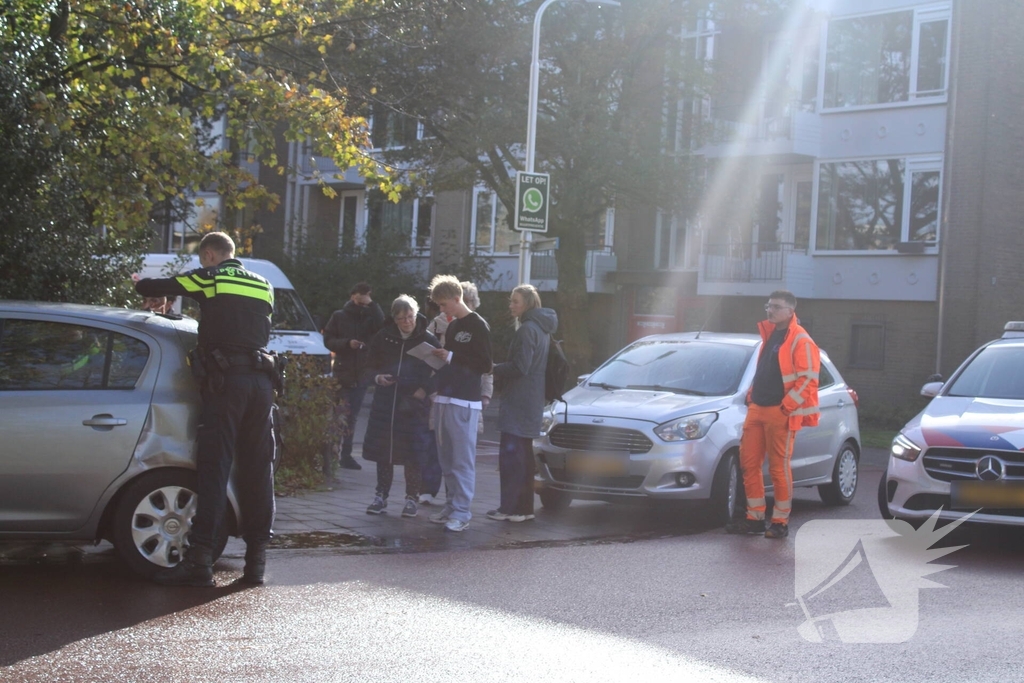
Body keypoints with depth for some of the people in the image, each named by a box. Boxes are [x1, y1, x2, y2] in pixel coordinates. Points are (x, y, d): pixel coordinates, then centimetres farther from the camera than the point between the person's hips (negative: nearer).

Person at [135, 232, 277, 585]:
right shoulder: (263, 286, 18)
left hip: (226, 380, -5)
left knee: (214, 468, -7)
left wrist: (140, 283, 31)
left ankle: (200, 559, -11)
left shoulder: (210, 278, 3)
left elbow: (153, 288, 7)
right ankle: (256, 559, 8)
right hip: (261, 380, 5)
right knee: (257, 470, 7)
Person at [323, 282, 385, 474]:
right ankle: (329, 456, -9)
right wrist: (347, 343, -13)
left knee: (352, 417, 6)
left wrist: (371, 304, -15)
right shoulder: (339, 316, 6)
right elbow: (328, 340, 2)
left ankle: (346, 455, 13)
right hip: (342, 373, -3)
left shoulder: (370, 317, 10)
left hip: (361, 375, 3)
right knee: (342, 415, -10)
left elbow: (383, 325, -10)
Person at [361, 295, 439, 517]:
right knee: (383, 449, 6)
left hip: (415, 402, -2)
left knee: (413, 451, 1)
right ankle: (381, 495, 17)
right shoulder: (383, 338, 2)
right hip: (385, 401, 2)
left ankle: (411, 498, 12)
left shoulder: (428, 340, -4)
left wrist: (425, 389, -11)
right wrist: (378, 378, -6)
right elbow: (372, 366, 14)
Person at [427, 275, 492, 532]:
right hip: (443, 399, 8)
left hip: (464, 402, -8)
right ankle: (451, 505, 16)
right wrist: (440, 358, 8)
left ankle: (461, 512, -7)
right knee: (446, 459, 9)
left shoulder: (477, 325, -6)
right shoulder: (451, 326, 18)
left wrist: (451, 357, -14)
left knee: (463, 460, -7)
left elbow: (485, 365, -11)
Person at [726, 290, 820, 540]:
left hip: (780, 413, -8)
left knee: (779, 467, -2)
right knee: (748, 463, 7)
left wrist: (787, 406, -18)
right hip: (757, 409, 8)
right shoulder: (769, 335, 18)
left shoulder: (801, 341, -9)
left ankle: (780, 522, 7)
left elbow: (808, 379, -15)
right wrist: (751, 397, 15)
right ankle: (755, 517, 15)